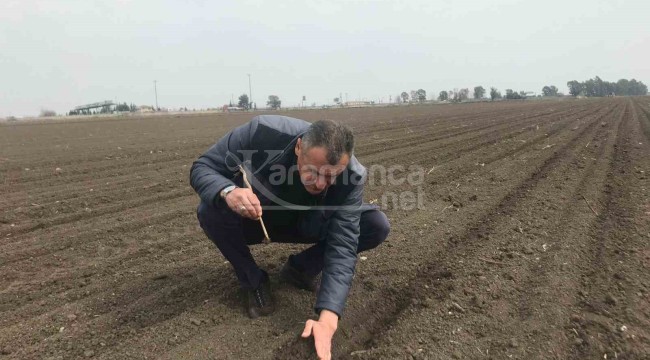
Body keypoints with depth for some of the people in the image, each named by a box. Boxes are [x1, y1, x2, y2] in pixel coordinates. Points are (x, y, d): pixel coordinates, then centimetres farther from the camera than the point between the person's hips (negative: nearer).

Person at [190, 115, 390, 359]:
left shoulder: (352, 177, -30)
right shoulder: (262, 132, -34)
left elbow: (342, 245, -32)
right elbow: (201, 167, -23)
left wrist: (327, 319, -43)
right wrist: (227, 192, -47)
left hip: (306, 226, 1)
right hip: (253, 219, 0)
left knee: (378, 227, -17)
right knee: (210, 212, -34)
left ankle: (300, 269, 4)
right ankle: (253, 281, -5)